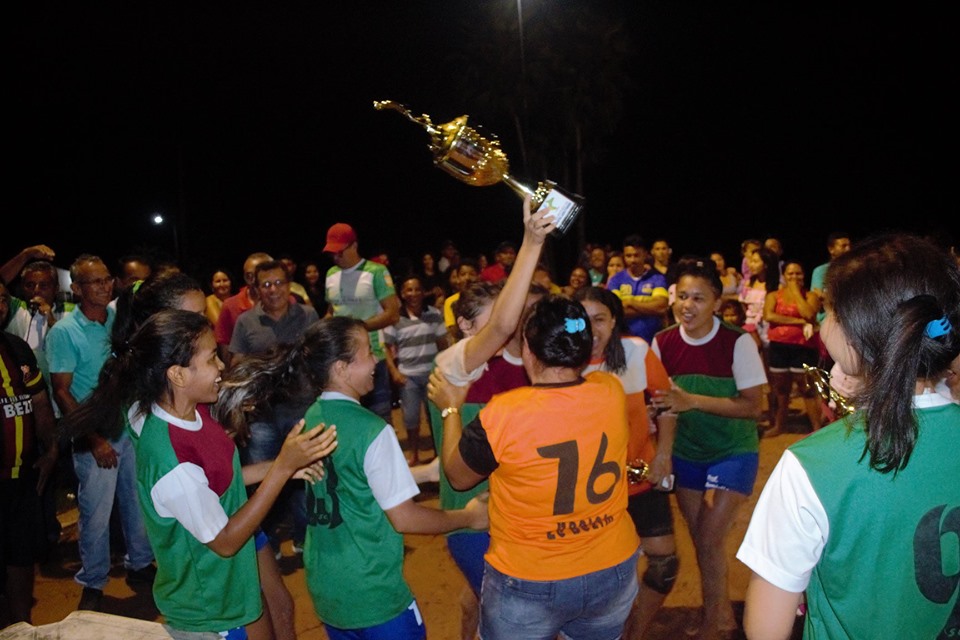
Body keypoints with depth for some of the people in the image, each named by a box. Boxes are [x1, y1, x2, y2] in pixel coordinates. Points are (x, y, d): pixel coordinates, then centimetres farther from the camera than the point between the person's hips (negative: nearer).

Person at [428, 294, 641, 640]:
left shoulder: (502, 414, -26)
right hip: (614, 571, 4)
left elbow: (457, 475, -6)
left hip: (529, 583, -3)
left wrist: (451, 408, 8)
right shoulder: (612, 392, -13)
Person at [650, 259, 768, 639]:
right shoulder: (663, 343, -10)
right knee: (699, 537, 13)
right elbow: (660, 399, 1)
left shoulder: (738, 343, -20)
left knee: (710, 537, -4)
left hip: (733, 453, -4)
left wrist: (693, 401, -31)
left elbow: (752, 407, -22)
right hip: (686, 453, 4)